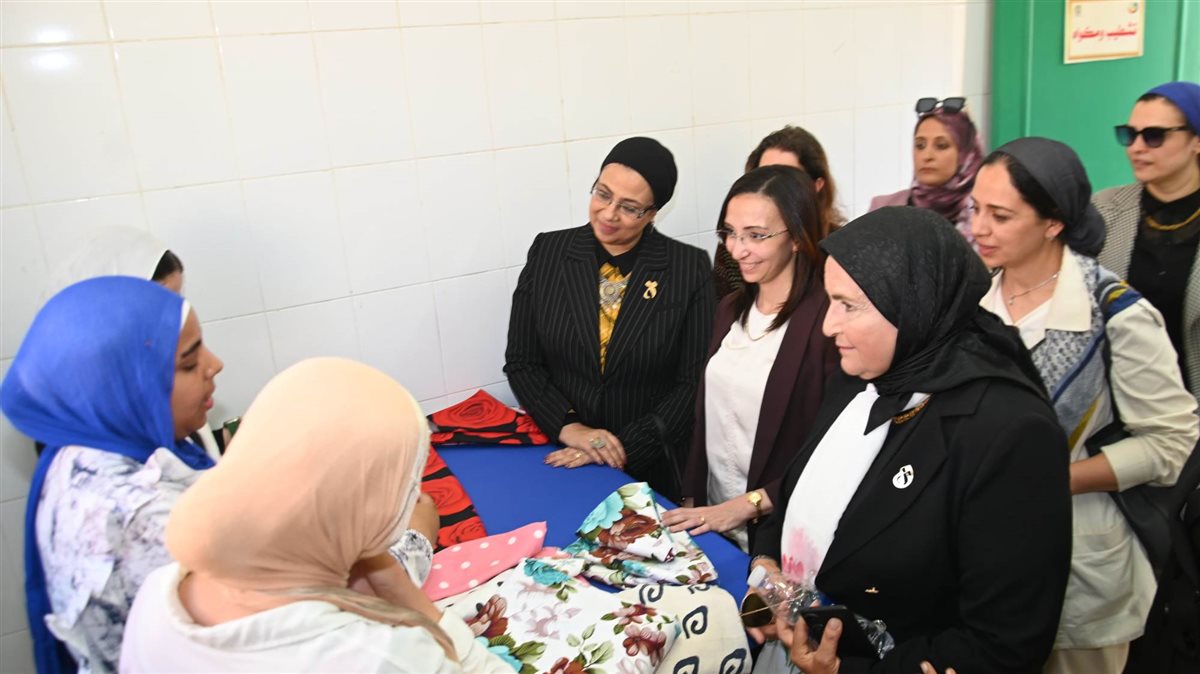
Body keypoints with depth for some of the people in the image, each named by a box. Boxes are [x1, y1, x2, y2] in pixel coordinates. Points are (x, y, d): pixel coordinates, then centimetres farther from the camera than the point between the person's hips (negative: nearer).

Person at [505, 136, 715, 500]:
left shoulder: (689, 268, -7)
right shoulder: (547, 252, -1)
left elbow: (695, 383, -7)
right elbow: (521, 362, 1)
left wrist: (625, 447, -14)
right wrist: (568, 427, -13)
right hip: (560, 460, 2)